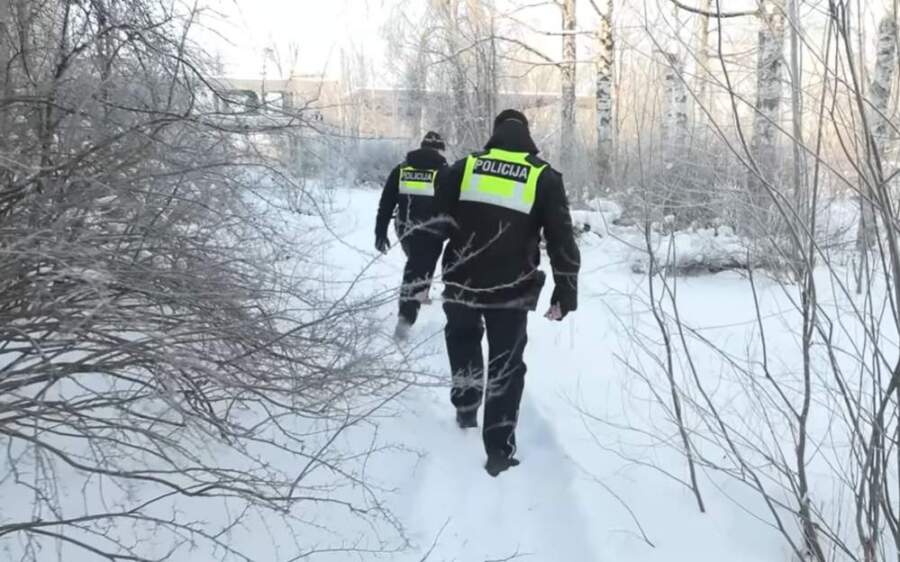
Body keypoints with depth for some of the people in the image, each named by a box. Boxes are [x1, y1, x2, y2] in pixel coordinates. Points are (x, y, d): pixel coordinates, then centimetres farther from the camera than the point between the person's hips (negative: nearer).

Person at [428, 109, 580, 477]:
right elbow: (562, 241, -4)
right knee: (506, 366, 9)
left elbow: (437, 221, 2)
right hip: (511, 291, -1)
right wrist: (566, 292, 2)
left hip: (461, 283, 2)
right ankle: (499, 450, 10)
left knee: (463, 342, 30)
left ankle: (466, 409, 36)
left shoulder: (463, 168, 0)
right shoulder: (544, 178, -2)